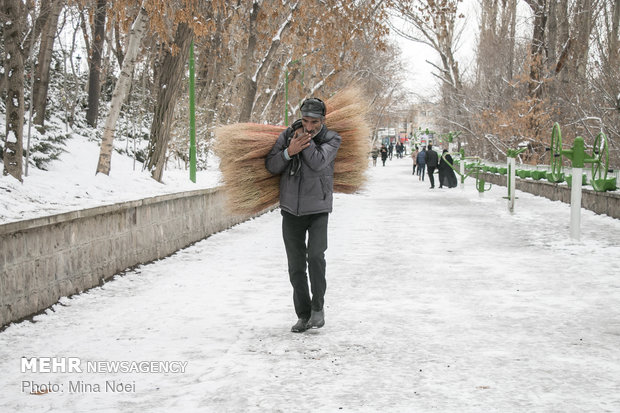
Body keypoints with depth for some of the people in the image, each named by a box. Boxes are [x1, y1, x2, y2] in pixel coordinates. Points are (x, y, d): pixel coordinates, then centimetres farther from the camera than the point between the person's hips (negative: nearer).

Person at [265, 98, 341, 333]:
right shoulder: (288, 135, 1)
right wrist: (289, 152, -20)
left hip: (318, 209, -2)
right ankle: (303, 315, 16)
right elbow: (271, 166, -4)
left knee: (315, 256, -20)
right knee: (296, 266, 5)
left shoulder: (331, 139, -5)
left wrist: (306, 139, -14)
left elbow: (318, 163, -22)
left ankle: (318, 307, -1)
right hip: (291, 210, 3)